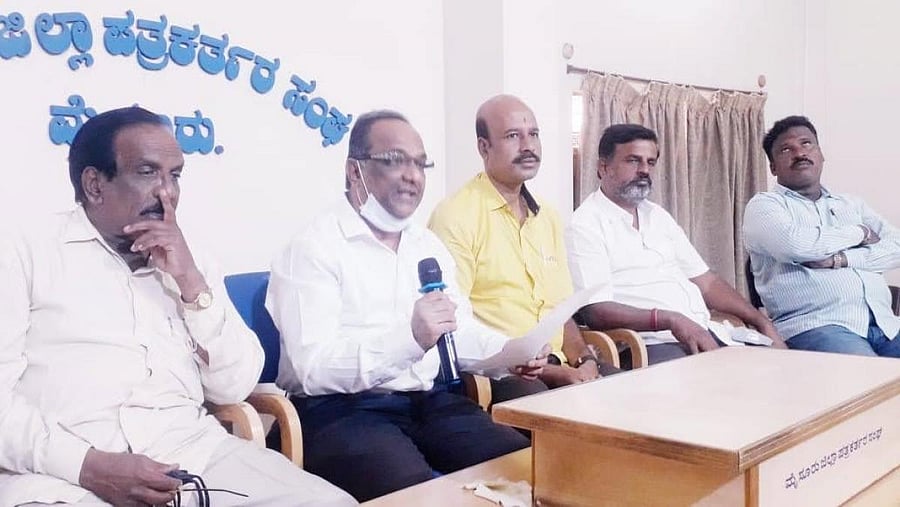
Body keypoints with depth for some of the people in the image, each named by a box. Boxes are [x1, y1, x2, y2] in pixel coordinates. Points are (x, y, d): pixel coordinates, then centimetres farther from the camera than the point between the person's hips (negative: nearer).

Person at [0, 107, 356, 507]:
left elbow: (235, 388, 9)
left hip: (194, 451, 3)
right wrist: (89, 466, -18)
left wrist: (191, 283, -2)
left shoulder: (186, 264, 17)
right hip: (64, 471, -3)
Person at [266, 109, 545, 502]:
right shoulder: (313, 248, -8)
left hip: (431, 402, 7)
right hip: (344, 411, -6)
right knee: (419, 493, -33)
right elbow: (315, 368, -19)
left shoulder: (429, 245, 17)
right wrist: (409, 339, -33)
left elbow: (461, 330, 20)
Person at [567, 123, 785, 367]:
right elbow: (596, 311, -15)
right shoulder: (585, 226, -5)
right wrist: (671, 320, -25)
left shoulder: (658, 216, 20)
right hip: (652, 345, -7)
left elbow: (705, 281, 20)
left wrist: (763, 322, 8)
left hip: (707, 333, 8)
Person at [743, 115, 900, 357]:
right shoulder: (764, 205, 8)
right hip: (814, 327, -6)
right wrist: (860, 233, 2)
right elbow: (794, 245, -14)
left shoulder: (851, 205, 25)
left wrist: (841, 259, -8)